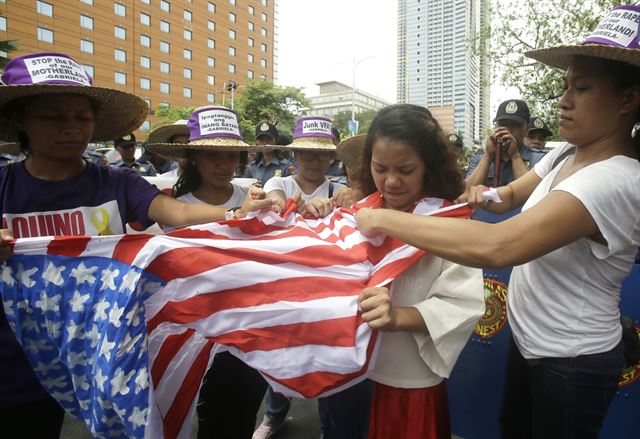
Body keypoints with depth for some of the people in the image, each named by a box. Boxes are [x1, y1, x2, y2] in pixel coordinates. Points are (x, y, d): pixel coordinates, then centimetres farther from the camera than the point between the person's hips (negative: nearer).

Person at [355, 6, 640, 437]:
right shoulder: (566, 154, -3)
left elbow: (495, 247, -43)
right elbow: (511, 196, 12)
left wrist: (384, 219, -36)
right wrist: (487, 195, -13)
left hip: (574, 364, -7)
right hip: (529, 339, 8)